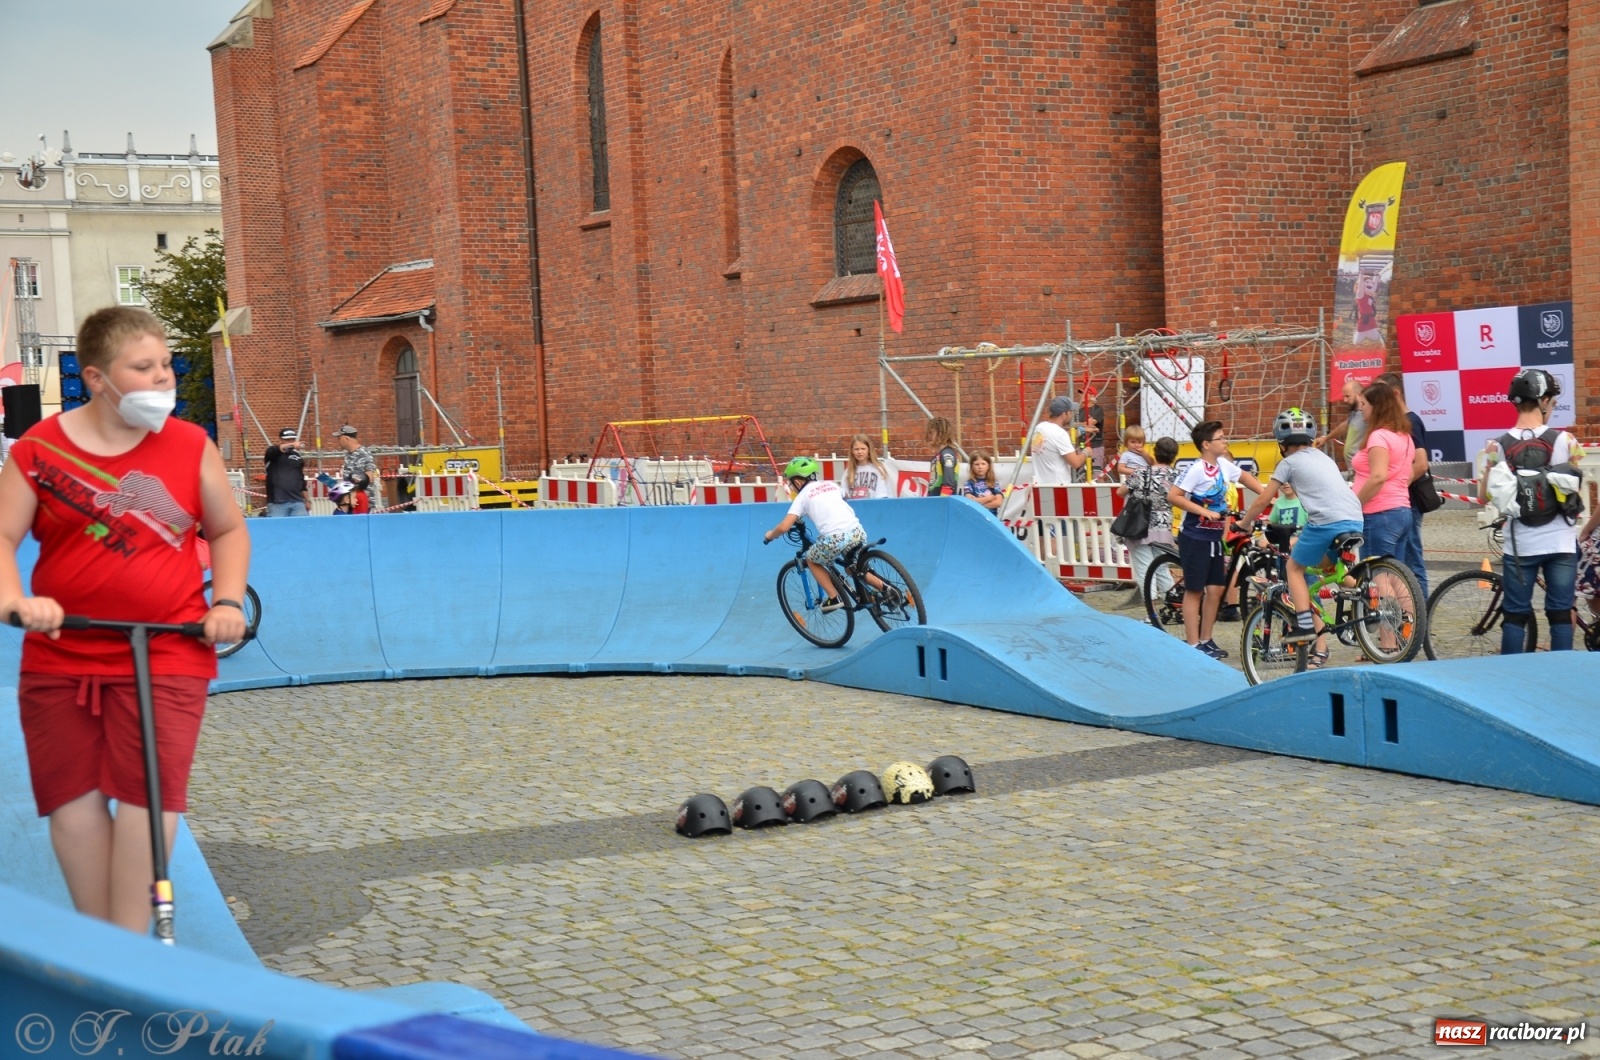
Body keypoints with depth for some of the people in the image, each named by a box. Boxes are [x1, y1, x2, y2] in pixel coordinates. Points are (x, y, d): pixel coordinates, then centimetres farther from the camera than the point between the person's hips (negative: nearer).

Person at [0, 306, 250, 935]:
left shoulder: (191, 447, 0)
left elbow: (229, 530, 12)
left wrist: (228, 602, -2)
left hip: (167, 653, -1)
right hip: (60, 656, 1)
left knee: (150, 792, -8)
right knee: (74, 797, 5)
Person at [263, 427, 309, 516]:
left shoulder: (298, 457, 16)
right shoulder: (273, 453, 4)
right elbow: (277, 450, -23)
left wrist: (307, 500, 15)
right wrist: (291, 445, -40)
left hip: (297, 502, 3)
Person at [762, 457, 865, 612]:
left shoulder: (803, 496, 9)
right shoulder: (831, 485, 23)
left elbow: (784, 527, 0)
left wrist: (770, 535, 21)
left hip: (835, 538, -5)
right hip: (858, 532, 5)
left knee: (811, 560, 24)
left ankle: (833, 598, 14)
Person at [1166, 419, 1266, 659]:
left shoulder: (1224, 465, 5)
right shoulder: (1196, 469, -17)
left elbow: (1244, 476, 25)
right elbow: (1173, 496, -23)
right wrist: (1203, 511, -25)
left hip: (1214, 537, 7)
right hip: (1194, 538, -7)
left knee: (1215, 589, 8)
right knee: (1194, 591, -1)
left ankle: (1206, 640, 20)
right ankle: (1193, 645, 4)